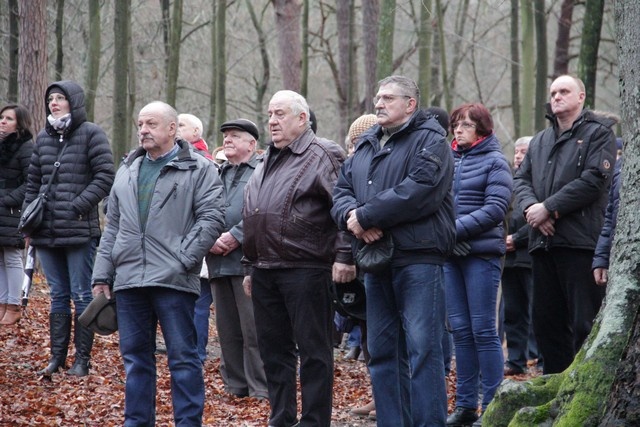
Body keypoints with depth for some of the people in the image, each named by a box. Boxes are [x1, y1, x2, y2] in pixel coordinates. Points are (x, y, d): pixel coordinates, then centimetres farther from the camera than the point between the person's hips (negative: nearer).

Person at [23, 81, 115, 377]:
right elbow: (33, 182, 19)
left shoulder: (91, 134, -3)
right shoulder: (43, 138, 15)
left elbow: (105, 176, -9)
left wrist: (79, 206, -15)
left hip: (79, 231, -6)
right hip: (46, 231, 6)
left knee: (82, 296, -1)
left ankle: (82, 359, 4)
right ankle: (57, 356, 15)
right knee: (58, 295, 11)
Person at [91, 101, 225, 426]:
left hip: (172, 279, -6)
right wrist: (102, 274, 13)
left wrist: (183, 259, -14)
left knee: (182, 356, -3)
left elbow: (212, 218, -8)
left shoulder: (198, 169, 0)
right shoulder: (128, 171, 18)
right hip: (128, 278, 6)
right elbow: (113, 227, 20)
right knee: (135, 356, 9)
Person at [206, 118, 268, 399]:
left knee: (253, 330, -8)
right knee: (227, 330, 11)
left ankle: (261, 390, -4)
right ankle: (235, 384, 18)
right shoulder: (215, 173, 19)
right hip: (218, 264, 7)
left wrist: (235, 237, -16)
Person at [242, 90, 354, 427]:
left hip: (305, 270, -8)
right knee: (273, 350, 11)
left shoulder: (322, 156, -7)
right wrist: (250, 267, 23)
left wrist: (344, 255, -19)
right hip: (265, 272, 8)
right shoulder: (267, 163, 20)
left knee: (313, 351, -3)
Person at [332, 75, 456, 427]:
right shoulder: (366, 145, 21)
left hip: (418, 259, -8)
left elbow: (418, 190, -18)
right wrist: (350, 216, -8)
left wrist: (365, 216, -15)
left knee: (422, 348, -10)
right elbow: (342, 190, 16)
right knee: (382, 350, 10)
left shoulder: (429, 140, -3)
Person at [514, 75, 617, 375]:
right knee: (546, 319, 8)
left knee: (584, 321, -8)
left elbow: (593, 180, -11)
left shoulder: (597, 133, 1)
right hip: (543, 241, 7)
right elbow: (521, 178, 16)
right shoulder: (539, 141, 23)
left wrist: (548, 208, -12)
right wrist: (530, 206, -7)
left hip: (580, 240, -7)